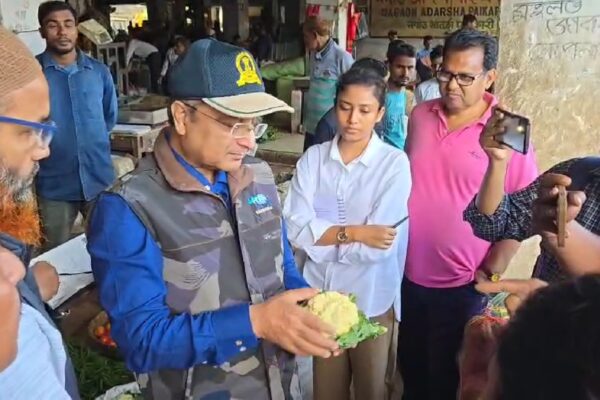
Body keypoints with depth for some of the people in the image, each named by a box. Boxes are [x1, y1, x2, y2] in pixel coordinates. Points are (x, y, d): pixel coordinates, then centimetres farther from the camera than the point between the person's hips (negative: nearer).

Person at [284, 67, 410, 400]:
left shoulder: (395, 164, -11)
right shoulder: (313, 158, -2)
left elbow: (377, 247, -18)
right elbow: (295, 229, -11)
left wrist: (322, 234, -11)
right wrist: (354, 232, -18)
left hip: (372, 301, -2)